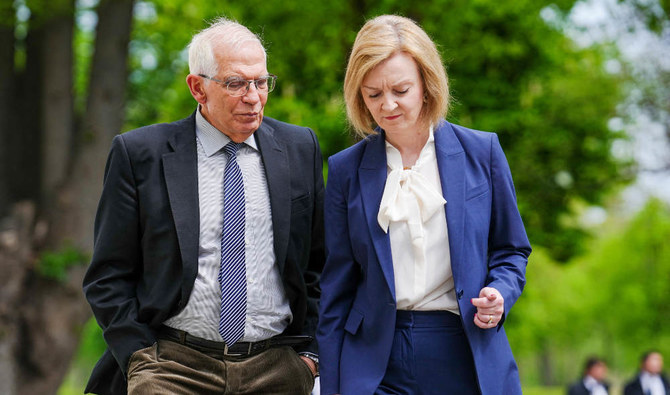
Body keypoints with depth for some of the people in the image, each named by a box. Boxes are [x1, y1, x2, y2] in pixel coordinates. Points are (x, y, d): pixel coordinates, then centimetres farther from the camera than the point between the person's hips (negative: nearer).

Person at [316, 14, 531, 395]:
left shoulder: (480, 152, 3)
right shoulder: (347, 170, 4)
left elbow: (511, 250, 13)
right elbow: (337, 287, 6)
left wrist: (499, 294, -9)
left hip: (469, 360, 0)